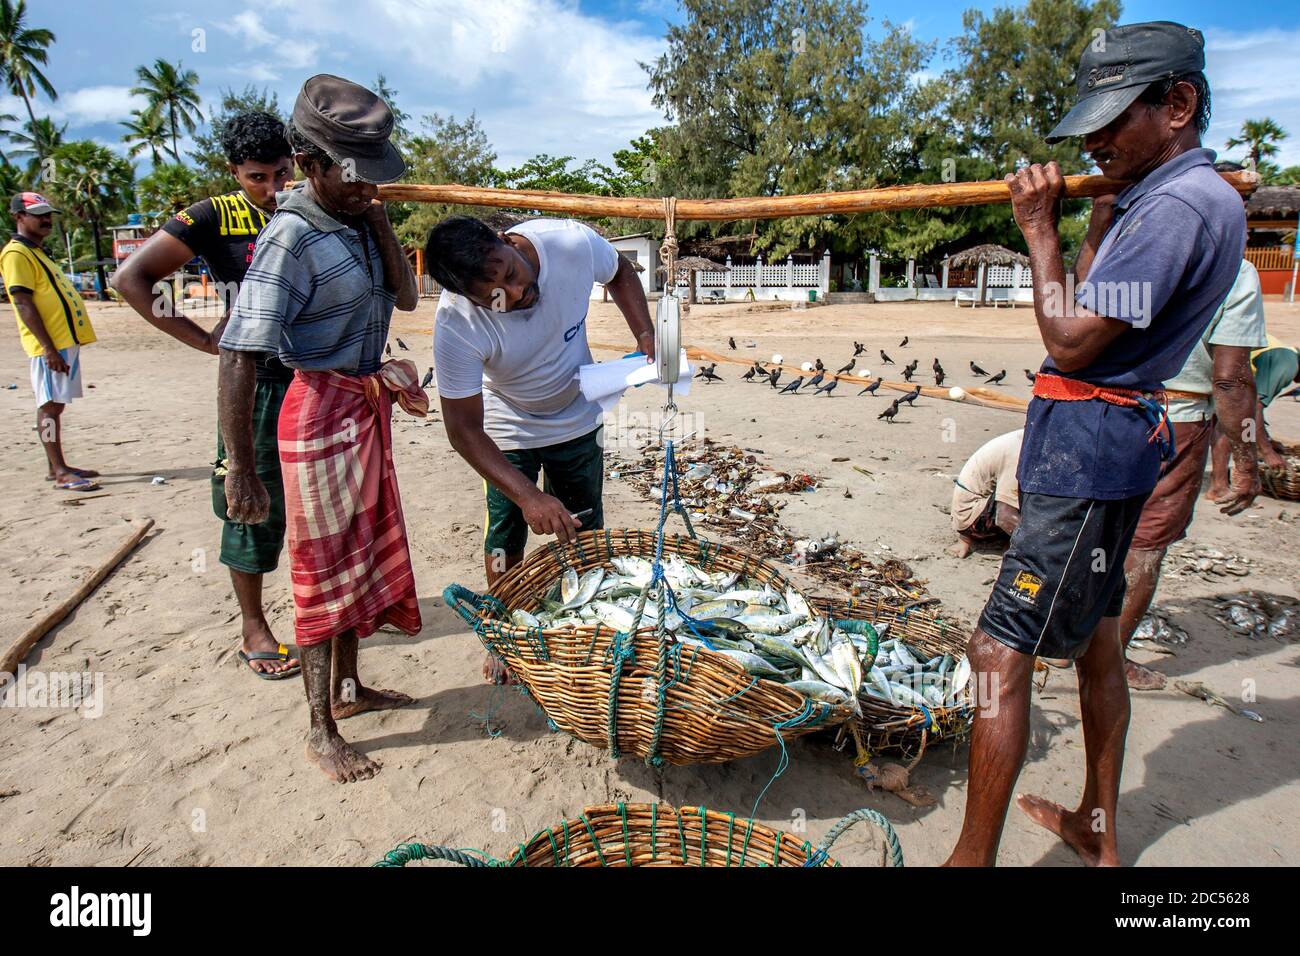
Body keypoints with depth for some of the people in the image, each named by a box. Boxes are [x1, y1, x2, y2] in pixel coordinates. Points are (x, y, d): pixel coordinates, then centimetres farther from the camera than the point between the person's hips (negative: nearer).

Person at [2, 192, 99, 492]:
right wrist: (48, 347, -22)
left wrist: (61, 345, 19)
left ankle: (56, 467, 18)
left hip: (66, 341, 9)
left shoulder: (36, 252, 22)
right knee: (50, 406, -8)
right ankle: (60, 472, -7)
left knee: (55, 405, 12)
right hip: (51, 344, -9)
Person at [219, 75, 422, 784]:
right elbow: (238, 357, -23)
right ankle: (321, 733, 18)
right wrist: (241, 471, -24)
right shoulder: (292, 237, -20)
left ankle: (347, 689, 36)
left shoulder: (355, 221, 5)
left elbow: (406, 296, 3)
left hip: (368, 406, 9)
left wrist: (378, 219, -6)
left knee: (364, 556, 17)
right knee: (325, 569, 1)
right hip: (324, 411, -8)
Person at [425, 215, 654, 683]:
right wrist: (527, 496, -39)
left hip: (578, 420, 2)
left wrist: (645, 335, -18)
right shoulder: (456, 325, -36)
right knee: (505, 539, 4)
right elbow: (464, 428, -29)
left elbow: (620, 273, -5)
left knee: (585, 532, 11)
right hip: (509, 431, -2)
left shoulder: (573, 242, -31)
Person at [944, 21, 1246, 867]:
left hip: (1089, 448, -11)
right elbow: (1091, 315, 18)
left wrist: (1039, 230, -11)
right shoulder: (1169, 196, 15)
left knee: (1001, 653, -9)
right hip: (1107, 444, 11)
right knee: (1096, 640, 19)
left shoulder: (1175, 206, -17)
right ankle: (1098, 830, 36)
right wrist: (1100, 223, 12)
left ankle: (974, 857, 2)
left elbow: (1070, 342, -20)